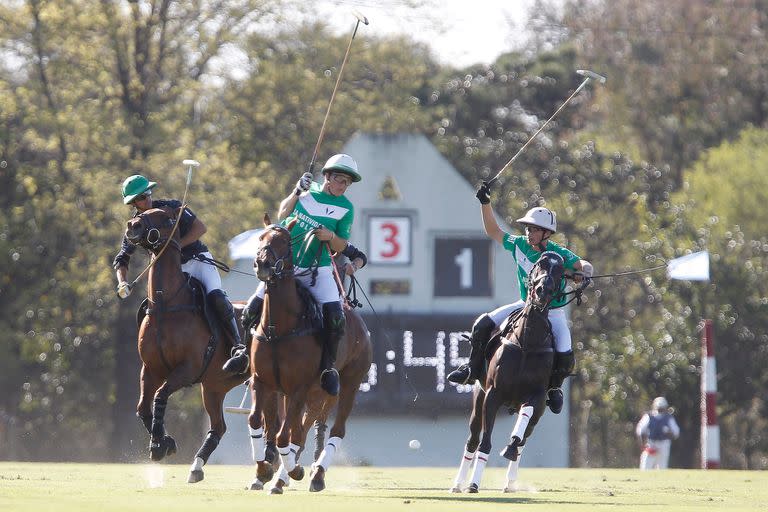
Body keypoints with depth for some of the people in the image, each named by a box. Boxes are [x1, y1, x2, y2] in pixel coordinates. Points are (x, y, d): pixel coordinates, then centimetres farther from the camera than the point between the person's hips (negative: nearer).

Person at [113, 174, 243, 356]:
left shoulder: (170, 207, -7)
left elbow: (201, 228, -10)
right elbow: (121, 260, 6)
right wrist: (122, 283, -14)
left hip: (198, 260, -4)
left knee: (216, 296, -27)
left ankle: (237, 343, -23)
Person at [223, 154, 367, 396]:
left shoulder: (345, 208, -1)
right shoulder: (309, 190, 3)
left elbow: (341, 247, 2)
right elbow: (282, 216, 4)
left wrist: (331, 236, -20)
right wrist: (297, 192, -9)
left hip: (317, 270, -1)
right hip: (285, 264, 1)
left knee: (335, 317, -21)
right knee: (253, 308, -3)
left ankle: (328, 366, -4)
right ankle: (245, 351, 22)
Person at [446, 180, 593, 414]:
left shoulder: (559, 255, -19)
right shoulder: (519, 245, -6)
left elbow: (584, 264, -27)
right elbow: (494, 232, 6)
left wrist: (583, 272, -52)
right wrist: (485, 204, -4)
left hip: (552, 313, -4)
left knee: (565, 357, -23)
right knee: (483, 325, -11)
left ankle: (554, 388, 9)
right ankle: (473, 370, 7)